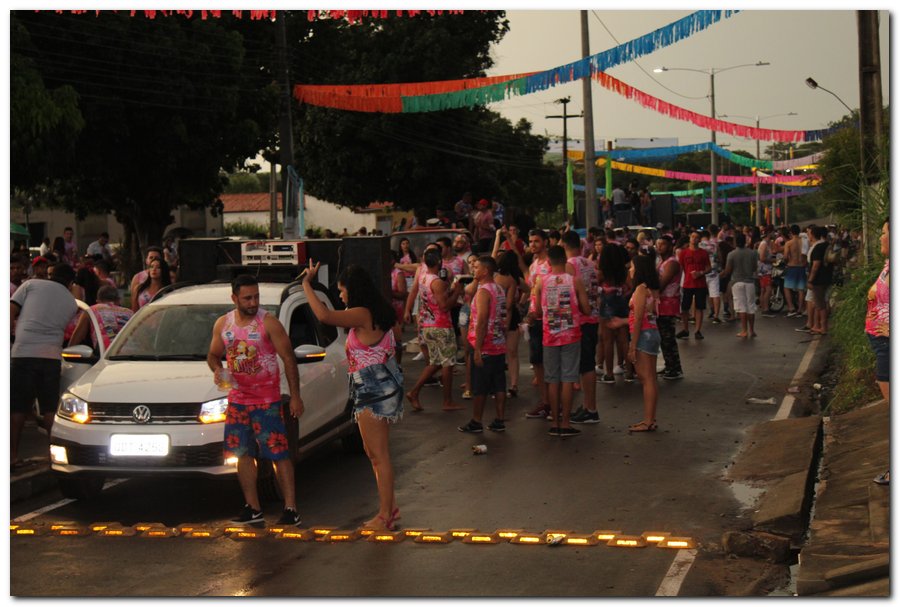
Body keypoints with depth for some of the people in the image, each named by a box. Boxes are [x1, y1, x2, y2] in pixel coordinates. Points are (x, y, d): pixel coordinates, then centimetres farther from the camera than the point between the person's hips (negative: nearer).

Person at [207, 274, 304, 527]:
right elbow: (213, 354, 18)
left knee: (279, 453, -8)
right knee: (242, 454, 8)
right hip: (237, 399, 6)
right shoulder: (223, 324, 6)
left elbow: (289, 359, -8)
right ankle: (253, 509, 17)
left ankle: (291, 509, -6)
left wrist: (295, 396, -12)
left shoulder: (268, 323, -9)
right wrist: (217, 369, -7)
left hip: (266, 399, -6)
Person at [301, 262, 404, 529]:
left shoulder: (362, 315, -19)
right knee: (376, 454, 18)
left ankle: (385, 515, 2)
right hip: (379, 389, 10)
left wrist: (307, 284, -22)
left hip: (373, 392, -10)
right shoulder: (376, 313, 11)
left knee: (378, 455, -4)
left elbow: (324, 316, -31)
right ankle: (389, 507, 27)